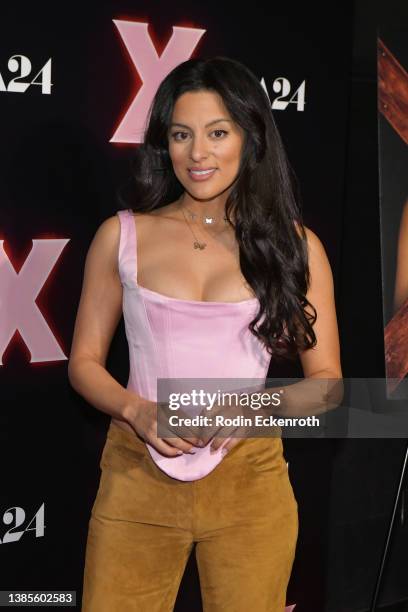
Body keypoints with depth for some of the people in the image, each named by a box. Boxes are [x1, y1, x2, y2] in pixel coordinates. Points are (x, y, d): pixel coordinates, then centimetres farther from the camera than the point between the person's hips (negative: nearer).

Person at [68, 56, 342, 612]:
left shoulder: (294, 245, 0)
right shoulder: (122, 235, 1)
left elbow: (326, 378, 2)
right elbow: (84, 362, 5)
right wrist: (136, 411, -14)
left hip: (249, 477, 0)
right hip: (138, 473, 0)